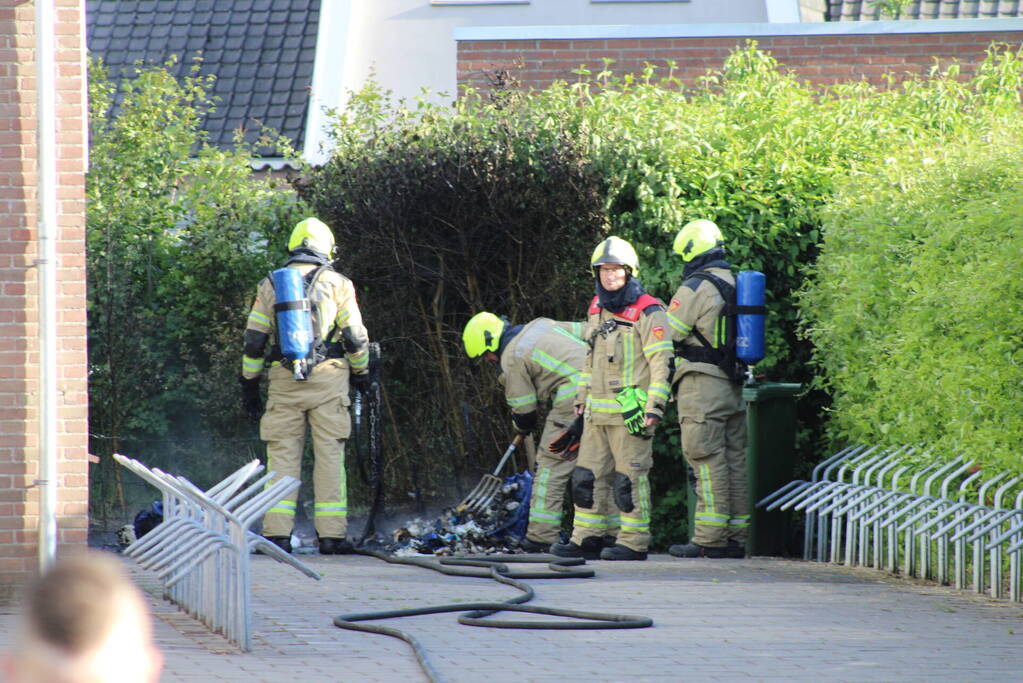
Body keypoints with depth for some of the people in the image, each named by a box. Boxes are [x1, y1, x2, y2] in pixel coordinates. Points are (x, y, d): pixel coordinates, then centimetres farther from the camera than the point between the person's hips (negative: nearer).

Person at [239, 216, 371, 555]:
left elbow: (254, 339, 9)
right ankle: (331, 534, -2)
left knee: (282, 454, 4)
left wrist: (249, 383, 16)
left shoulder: (269, 285, 9)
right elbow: (356, 337, 4)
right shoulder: (338, 284, 3)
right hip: (328, 380, -2)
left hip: (284, 381, 2)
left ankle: (277, 532, -2)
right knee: (329, 454, 1)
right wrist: (361, 373, 18)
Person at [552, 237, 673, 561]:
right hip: (597, 410, 8)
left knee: (629, 478, -4)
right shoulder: (597, 308, 16)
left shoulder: (647, 312, -9)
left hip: (630, 410, -8)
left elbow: (660, 361, -11)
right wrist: (582, 396, 24)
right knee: (588, 475, 9)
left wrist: (656, 406, -17)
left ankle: (634, 543, 1)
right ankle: (584, 538, 16)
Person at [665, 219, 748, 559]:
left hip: (701, 385, -8)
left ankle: (709, 538, -10)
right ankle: (736, 536, 11)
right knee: (734, 460, 9)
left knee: (707, 461, -8)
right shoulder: (736, 286, 14)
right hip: (733, 388, 8)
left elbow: (666, 337, -8)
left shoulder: (694, 289, -11)